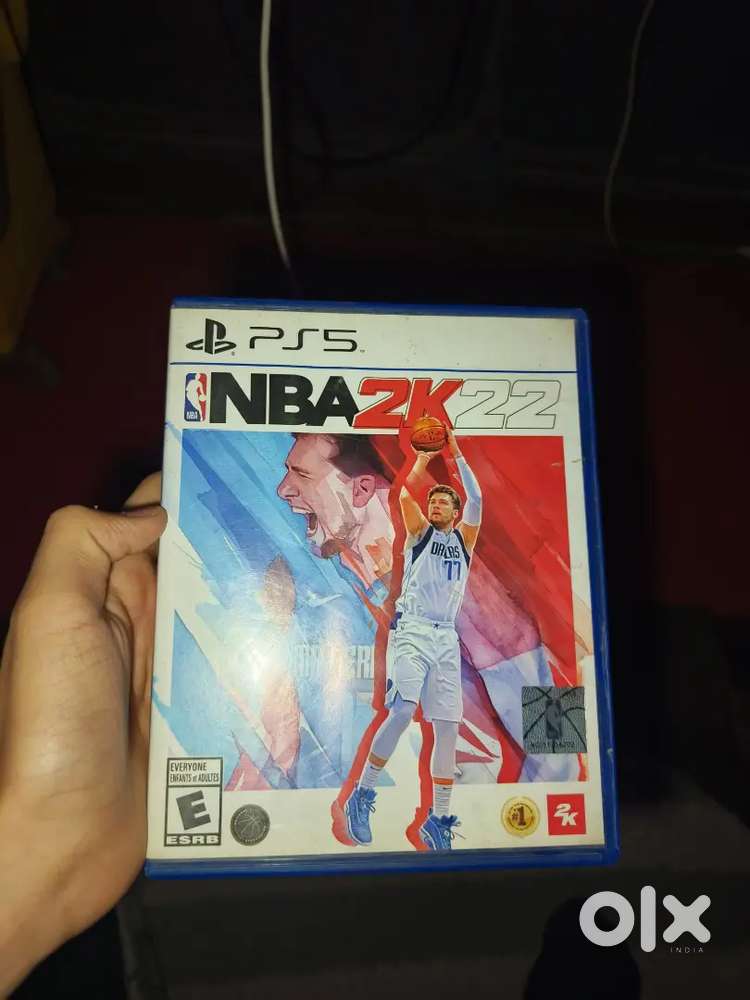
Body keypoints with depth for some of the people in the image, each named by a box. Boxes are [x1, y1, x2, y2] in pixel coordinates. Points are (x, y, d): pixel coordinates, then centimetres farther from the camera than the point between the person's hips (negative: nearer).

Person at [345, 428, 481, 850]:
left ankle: (439, 821, 11)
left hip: (447, 638, 4)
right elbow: (405, 495, -4)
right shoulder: (420, 531, 12)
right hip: (412, 631, -3)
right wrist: (424, 458, 1)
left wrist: (457, 454, 4)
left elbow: (476, 499, 5)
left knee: (448, 729, 1)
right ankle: (362, 795, -5)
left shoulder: (464, 539, 17)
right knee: (402, 712, -21)